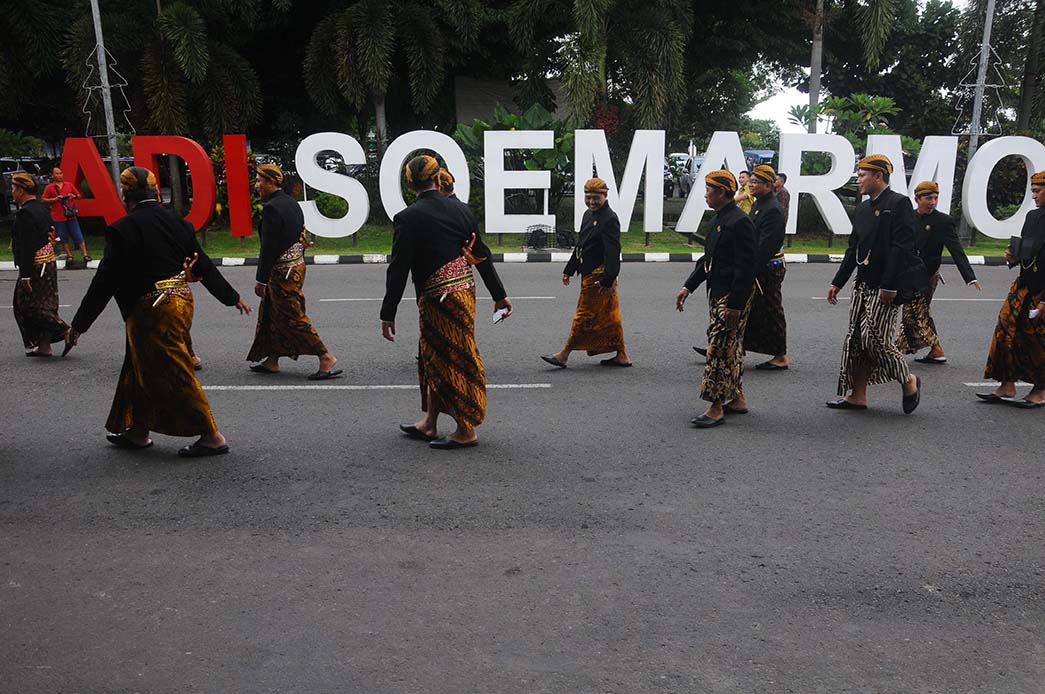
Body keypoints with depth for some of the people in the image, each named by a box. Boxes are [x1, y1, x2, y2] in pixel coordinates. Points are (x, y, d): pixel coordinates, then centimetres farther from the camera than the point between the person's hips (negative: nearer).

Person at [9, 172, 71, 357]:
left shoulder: (25, 213, -17)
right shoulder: (41, 208, 11)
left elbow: (27, 247, -21)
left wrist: (25, 275, -20)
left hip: (35, 266, -9)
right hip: (49, 263, 9)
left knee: (31, 306, -2)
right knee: (44, 304, 11)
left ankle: (66, 332, -6)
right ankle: (44, 345, 15)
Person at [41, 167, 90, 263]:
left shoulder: (69, 185, 10)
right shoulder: (49, 187, 3)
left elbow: (79, 196, 15)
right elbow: (44, 200, 3)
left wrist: (74, 196, -7)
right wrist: (54, 199, -13)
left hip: (71, 216, 1)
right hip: (58, 217, -1)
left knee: (78, 236, -2)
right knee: (63, 237, 5)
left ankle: (85, 254, -3)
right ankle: (69, 255, 12)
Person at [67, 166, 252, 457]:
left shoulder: (122, 229, -13)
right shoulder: (177, 223, 5)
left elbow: (105, 281, -12)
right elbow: (204, 266, 9)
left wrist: (80, 324, -3)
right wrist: (233, 297, 21)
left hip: (151, 313, -8)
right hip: (182, 302, 8)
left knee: (175, 374, 0)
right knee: (143, 368, 20)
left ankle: (212, 437, 5)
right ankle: (137, 432, 32)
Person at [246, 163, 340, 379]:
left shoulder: (271, 208, -18)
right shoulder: (292, 203, 10)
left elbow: (269, 247, -21)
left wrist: (261, 279, -16)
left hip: (281, 272, -10)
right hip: (297, 265, 10)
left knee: (293, 317, -4)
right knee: (272, 314, 17)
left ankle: (326, 358, -3)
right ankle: (272, 360, 25)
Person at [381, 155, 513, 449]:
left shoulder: (407, 218, -12)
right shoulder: (461, 210, 4)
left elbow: (398, 269, -13)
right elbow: (482, 255, 8)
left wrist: (388, 314, -7)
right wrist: (500, 295, 15)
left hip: (438, 299, -7)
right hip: (464, 292, 7)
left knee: (456, 360, 2)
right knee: (435, 358, 17)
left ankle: (467, 431, 14)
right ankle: (429, 423, 29)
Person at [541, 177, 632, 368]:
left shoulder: (609, 219, -14)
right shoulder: (588, 215, 15)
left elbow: (612, 252, -21)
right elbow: (580, 245, 23)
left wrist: (608, 280, -27)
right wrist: (569, 270, 24)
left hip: (599, 276, -10)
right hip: (589, 274, 10)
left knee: (585, 315, -3)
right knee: (609, 316, 12)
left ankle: (564, 355, 3)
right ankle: (621, 356, 19)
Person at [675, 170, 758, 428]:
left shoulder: (740, 222, -17)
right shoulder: (717, 220, 14)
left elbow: (746, 267, -20)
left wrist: (735, 304, -23)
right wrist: (688, 287, 13)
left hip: (733, 297, -10)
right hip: (717, 293, 10)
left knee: (719, 349, -8)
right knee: (730, 348, 16)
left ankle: (716, 409, -3)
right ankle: (737, 399, 28)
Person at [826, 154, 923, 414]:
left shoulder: (899, 203, -10)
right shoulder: (863, 208, 15)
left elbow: (902, 248, -17)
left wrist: (890, 285, -21)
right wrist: (838, 282, 15)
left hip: (885, 286, -8)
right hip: (863, 284, 8)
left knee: (875, 339, -10)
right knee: (856, 339, 7)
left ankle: (909, 382, 13)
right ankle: (857, 396, 15)